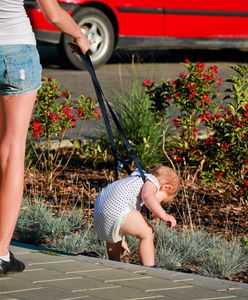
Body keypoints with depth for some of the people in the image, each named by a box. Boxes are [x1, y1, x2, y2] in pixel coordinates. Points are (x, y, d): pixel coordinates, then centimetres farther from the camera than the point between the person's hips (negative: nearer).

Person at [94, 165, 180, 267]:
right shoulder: (153, 181, 4)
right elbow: (147, 196, -21)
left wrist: (121, 240, 38)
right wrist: (164, 215, -23)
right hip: (115, 209, -10)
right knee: (147, 233, -4)